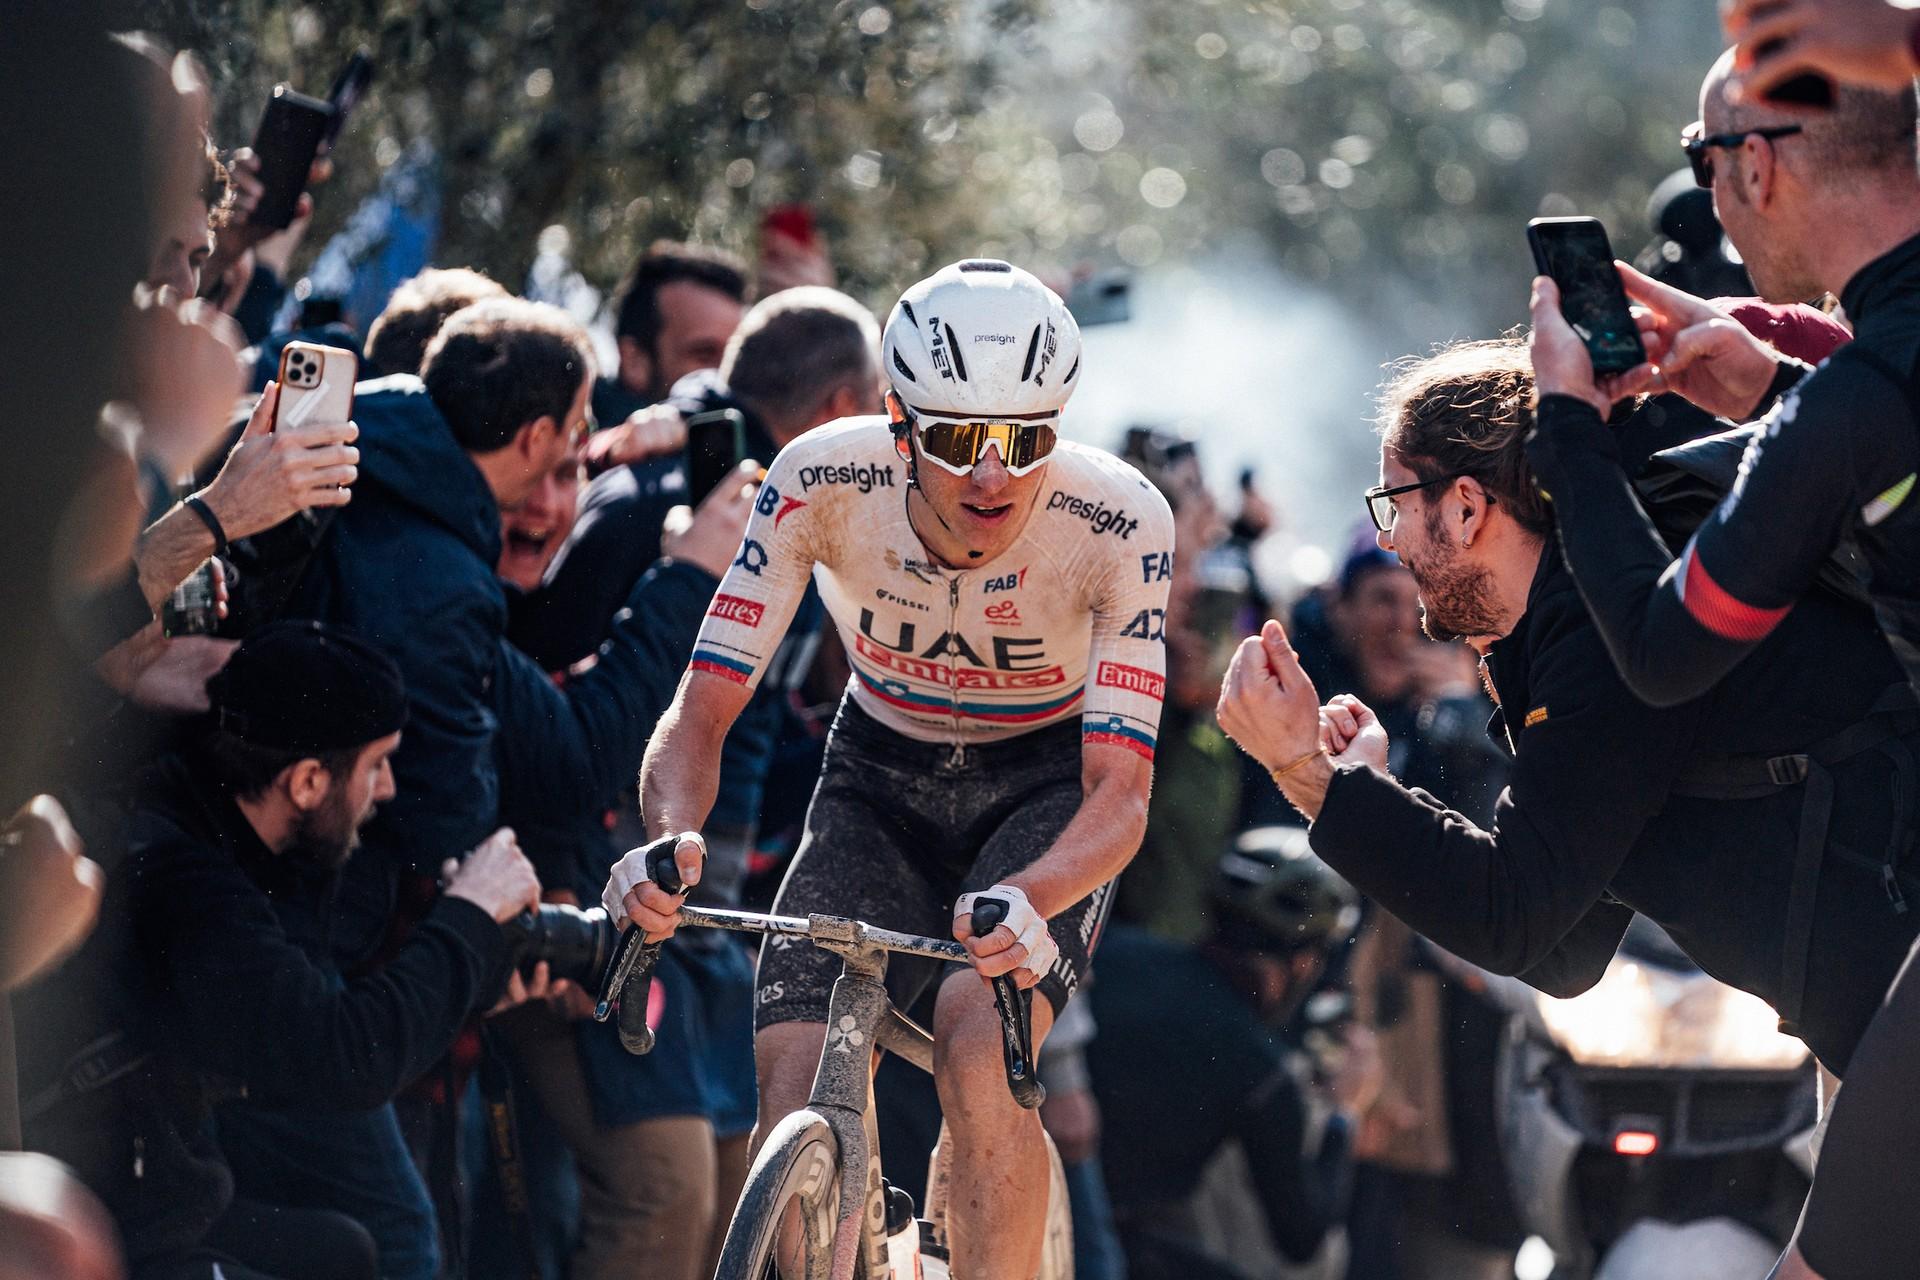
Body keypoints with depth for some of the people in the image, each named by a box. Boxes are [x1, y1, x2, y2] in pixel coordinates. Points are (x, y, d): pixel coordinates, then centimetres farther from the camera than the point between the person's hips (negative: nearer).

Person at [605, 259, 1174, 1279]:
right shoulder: (822, 483, -25)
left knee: (979, 1045, -29)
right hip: (881, 776, 2)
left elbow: (1121, 791, -30)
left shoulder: (1120, 524, -28)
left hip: (1047, 788, -2)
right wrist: (671, 839, -44)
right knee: (794, 1084, -17)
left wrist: (1028, 904, -51)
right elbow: (700, 713, -21)